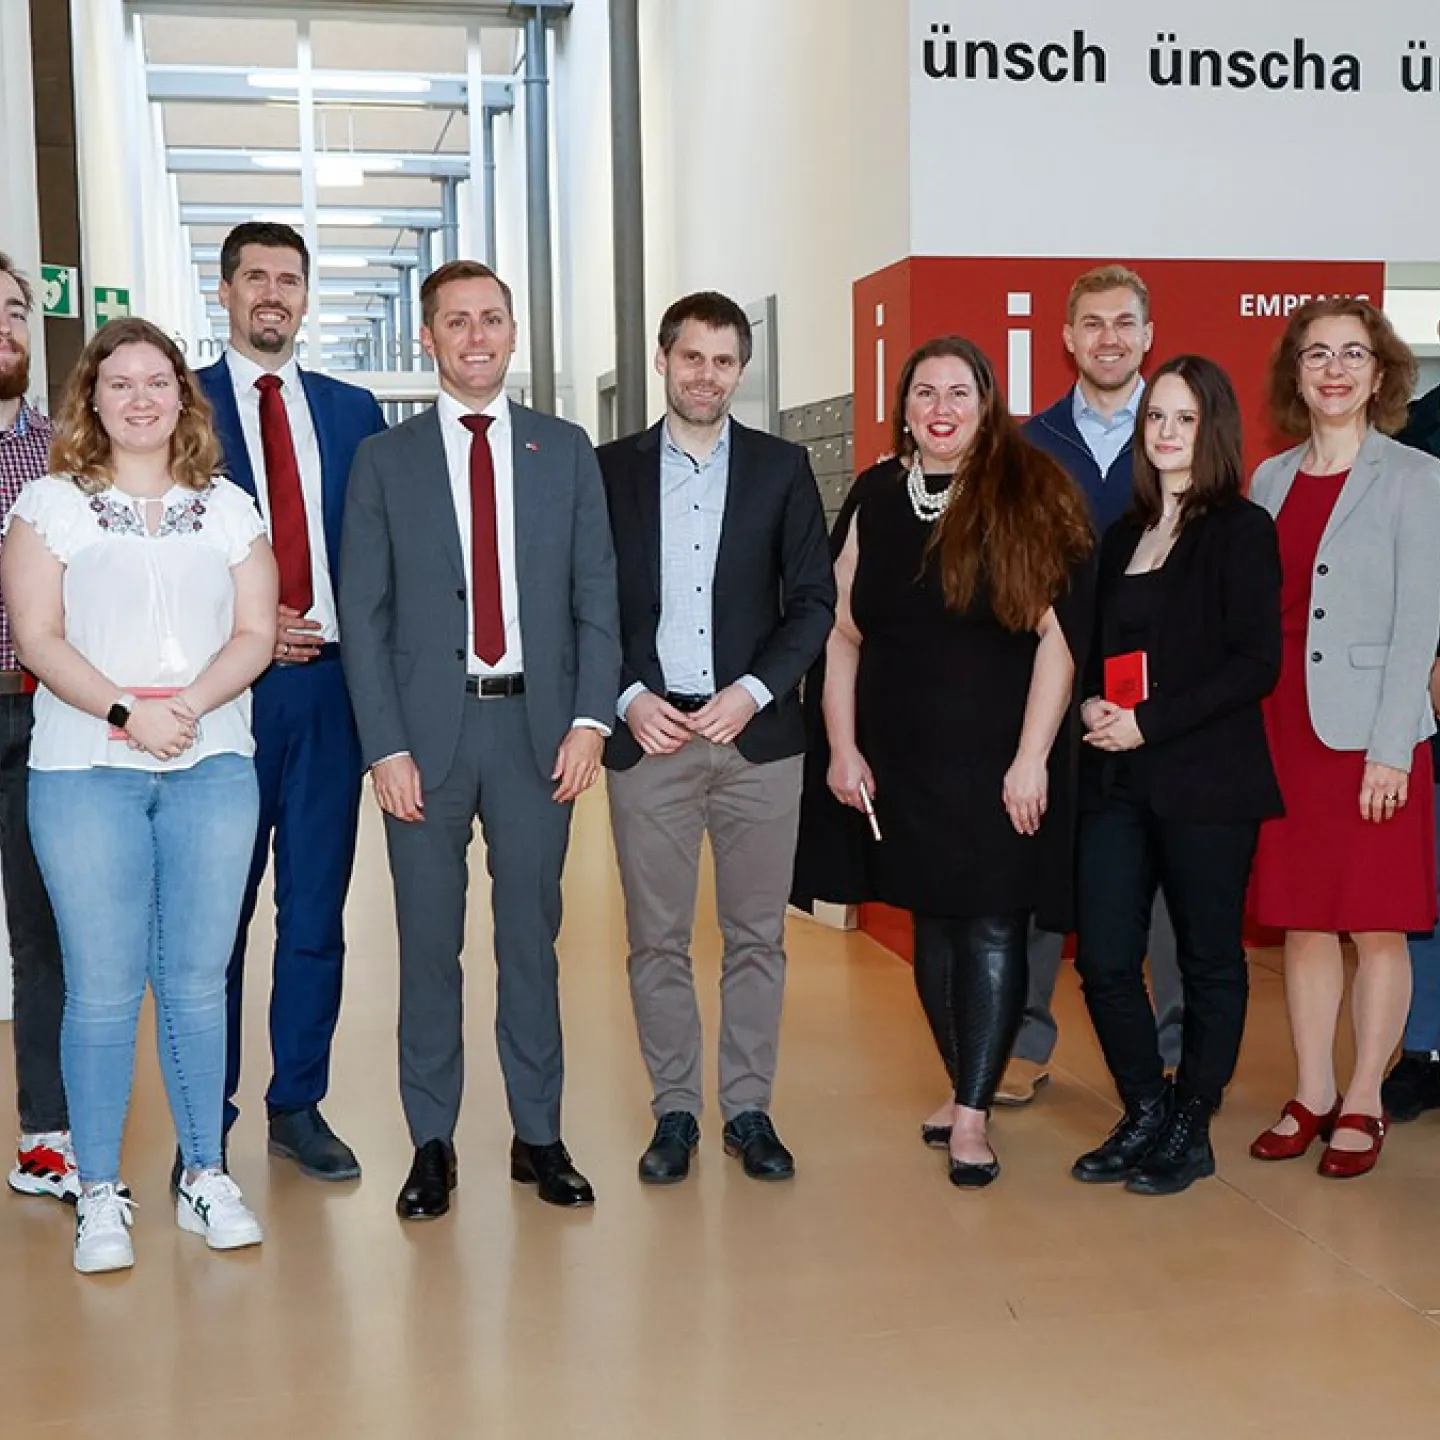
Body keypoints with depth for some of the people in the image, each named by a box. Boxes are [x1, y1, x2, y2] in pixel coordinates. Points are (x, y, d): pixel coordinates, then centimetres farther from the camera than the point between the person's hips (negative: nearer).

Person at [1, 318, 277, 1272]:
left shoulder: (228, 508, 12)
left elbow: (254, 633, 5)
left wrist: (189, 704, -12)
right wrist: (125, 711, -16)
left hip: (213, 766, 2)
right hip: (86, 770, -2)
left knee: (197, 980, 5)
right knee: (102, 988, -1)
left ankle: (206, 1177, 17)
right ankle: (100, 1195, 9)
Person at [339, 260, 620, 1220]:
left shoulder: (566, 451, 8)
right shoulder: (386, 460, 5)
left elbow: (598, 595, 6)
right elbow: (364, 615, 1)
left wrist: (591, 718, -5)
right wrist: (386, 747, -7)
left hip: (538, 726, 1)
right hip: (425, 728, -1)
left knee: (533, 937, 8)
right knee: (429, 944, 6)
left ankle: (539, 1134, 20)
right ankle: (432, 1143, 18)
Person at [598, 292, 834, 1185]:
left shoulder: (783, 469, 7)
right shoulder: (611, 472, 7)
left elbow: (813, 601, 4)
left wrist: (753, 691, -9)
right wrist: (628, 697, -8)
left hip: (756, 733, 0)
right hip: (647, 733, 0)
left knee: (757, 935, 6)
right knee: (657, 939, 4)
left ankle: (750, 1109, 18)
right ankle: (675, 1112, 16)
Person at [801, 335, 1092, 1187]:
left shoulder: (1030, 497, -4)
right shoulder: (876, 499, 6)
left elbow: (1059, 635, -9)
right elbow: (843, 633, 7)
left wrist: (1032, 757, -14)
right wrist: (843, 748, 1)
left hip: (999, 760, -4)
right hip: (903, 759, 4)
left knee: (992, 926, -2)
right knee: (933, 920, 11)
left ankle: (973, 1113, 5)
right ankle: (964, 1085, 26)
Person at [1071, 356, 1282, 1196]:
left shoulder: (1241, 532, -3)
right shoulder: (1124, 537, 16)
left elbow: (1257, 663, -11)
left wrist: (1149, 723, -16)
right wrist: (1093, 703, -2)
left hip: (1206, 781, -5)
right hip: (1117, 780, 6)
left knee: (1210, 960, 6)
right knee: (1104, 959, 2)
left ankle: (1191, 1129, 19)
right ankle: (1145, 1115, 20)